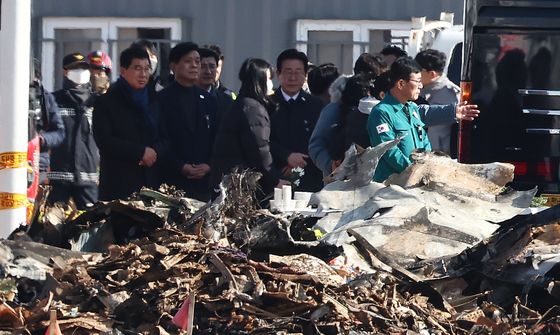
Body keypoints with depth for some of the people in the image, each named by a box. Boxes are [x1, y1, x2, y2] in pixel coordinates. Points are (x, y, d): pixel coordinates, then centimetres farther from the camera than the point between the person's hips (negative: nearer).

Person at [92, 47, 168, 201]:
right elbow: (104, 141, -7)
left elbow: (164, 138, 15)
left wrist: (155, 152, -8)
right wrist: (141, 152, -11)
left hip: (152, 180, 4)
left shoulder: (154, 100, 18)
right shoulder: (106, 102, 3)